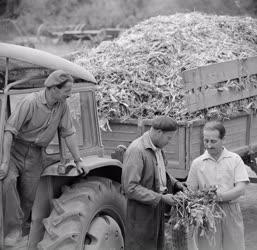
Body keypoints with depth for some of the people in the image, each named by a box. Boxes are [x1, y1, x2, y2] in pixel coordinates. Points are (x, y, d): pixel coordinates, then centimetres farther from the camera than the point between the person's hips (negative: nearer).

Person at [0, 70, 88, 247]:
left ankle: (20, 231, 20)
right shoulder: (31, 102, -20)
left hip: (35, 155, 5)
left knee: (28, 197, 2)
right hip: (16, 148, -5)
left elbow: (69, 133, 5)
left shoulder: (62, 106, -4)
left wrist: (78, 160, 3)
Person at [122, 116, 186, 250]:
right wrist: (161, 198, -23)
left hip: (157, 207, 9)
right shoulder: (136, 150, -21)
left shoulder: (157, 147, 6)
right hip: (142, 211, -9)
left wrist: (175, 183, 5)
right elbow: (130, 188, -24)